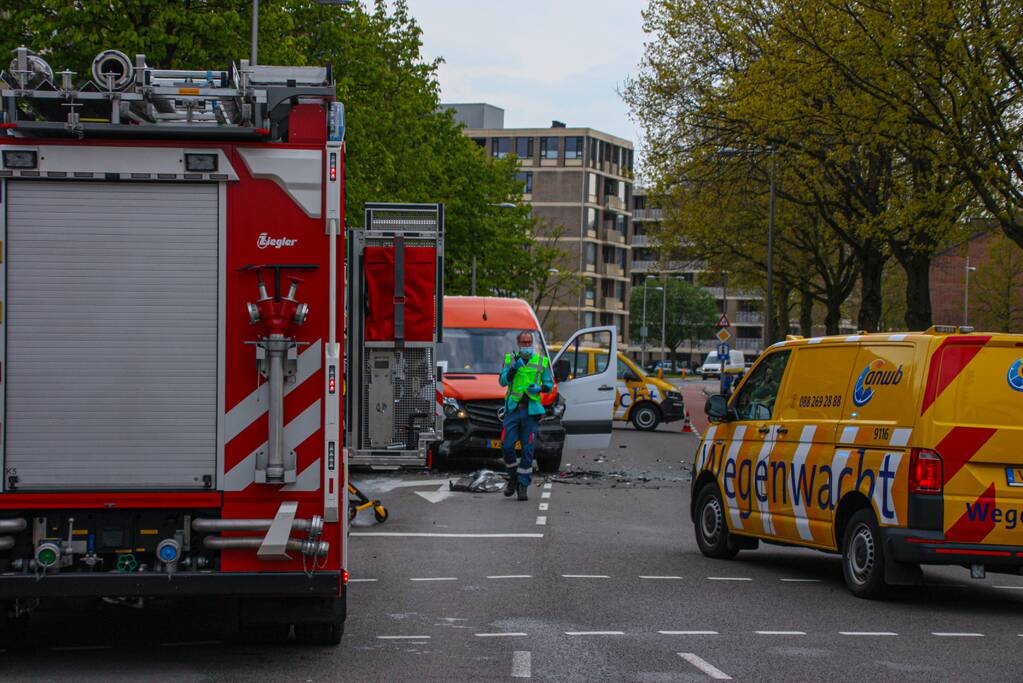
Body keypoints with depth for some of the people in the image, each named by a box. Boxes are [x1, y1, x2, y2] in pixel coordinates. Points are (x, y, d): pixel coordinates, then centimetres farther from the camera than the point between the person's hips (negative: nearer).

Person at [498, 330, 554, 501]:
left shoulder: (542, 361, 8)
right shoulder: (509, 359, 9)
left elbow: (550, 384, 10)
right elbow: (502, 381, -1)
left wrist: (539, 388, -11)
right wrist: (513, 368, -15)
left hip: (531, 410, 0)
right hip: (512, 408, 0)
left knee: (528, 449, -2)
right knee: (507, 446, -6)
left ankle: (522, 486, 4)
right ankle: (513, 477, 17)